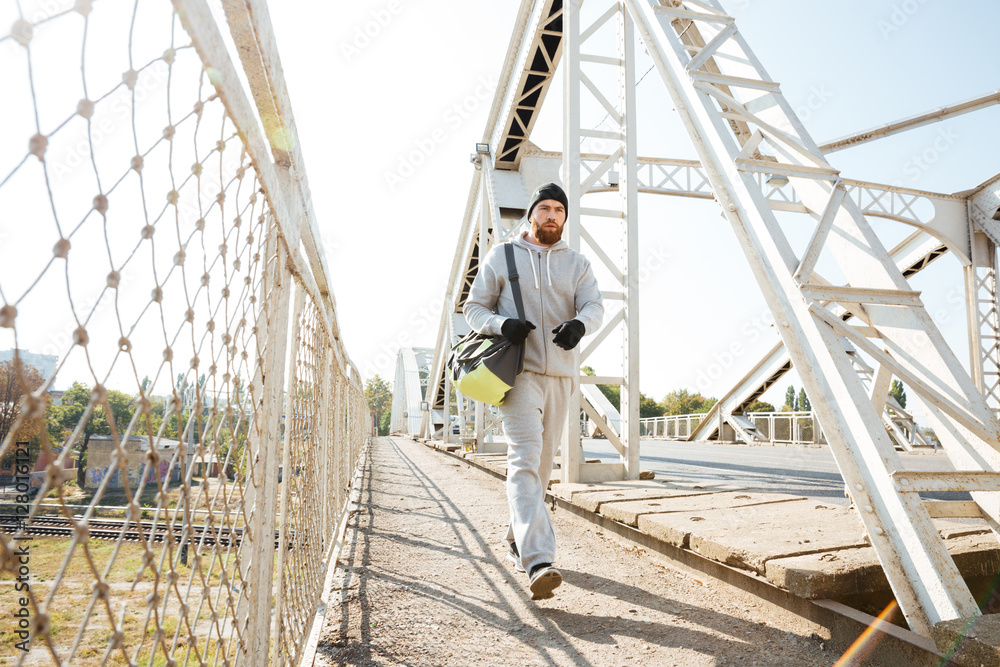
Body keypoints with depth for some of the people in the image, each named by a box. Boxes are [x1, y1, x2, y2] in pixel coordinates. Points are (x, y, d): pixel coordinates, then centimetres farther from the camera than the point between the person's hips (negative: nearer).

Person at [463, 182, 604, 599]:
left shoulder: (577, 263, 14)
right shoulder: (501, 256, 9)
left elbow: (595, 306, -1)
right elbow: (473, 307, 8)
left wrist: (579, 324, -26)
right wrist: (501, 324, -15)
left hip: (560, 374, 4)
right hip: (517, 371, -4)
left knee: (543, 462, 11)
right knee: (525, 459, -18)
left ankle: (518, 539, 32)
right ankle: (538, 561, -25)